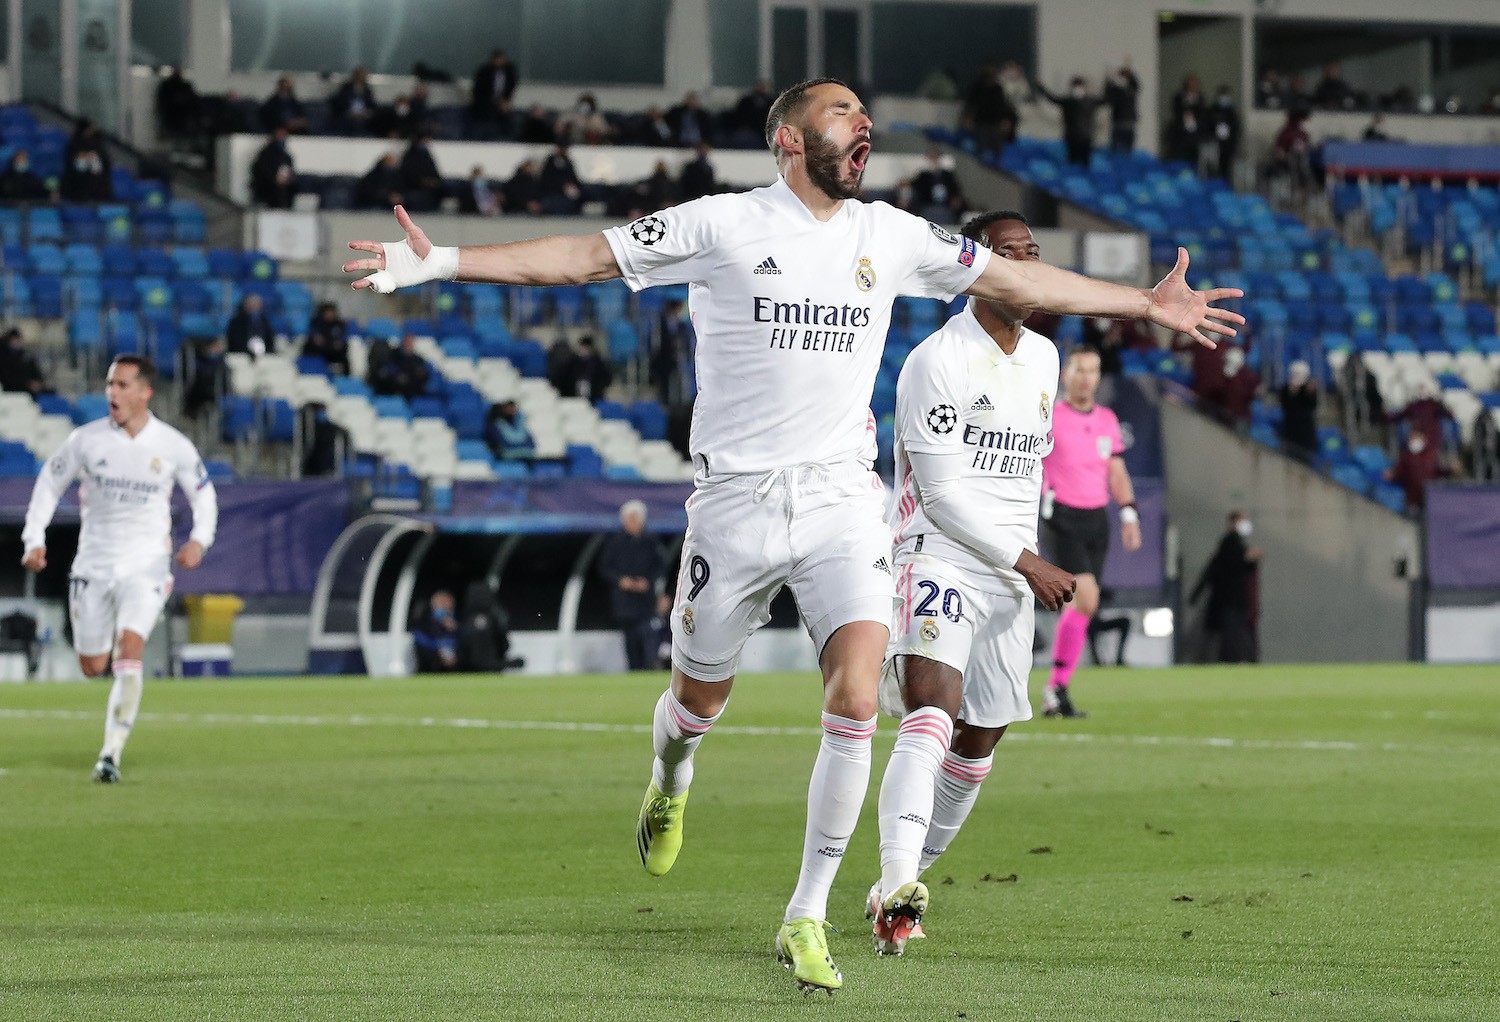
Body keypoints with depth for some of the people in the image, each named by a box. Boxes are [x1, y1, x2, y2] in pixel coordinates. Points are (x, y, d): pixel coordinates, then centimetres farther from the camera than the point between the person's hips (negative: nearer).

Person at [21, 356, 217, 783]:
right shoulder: (86, 439, -3)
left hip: (146, 566, -2)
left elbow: (203, 493, 11)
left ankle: (112, 754, -19)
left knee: (128, 652, -22)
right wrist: (34, 538, -2)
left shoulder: (174, 446, -4)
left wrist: (199, 540, -7)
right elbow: (50, 483, 9)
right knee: (93, 667, 5)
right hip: (93, 566, 2)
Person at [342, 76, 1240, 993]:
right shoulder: (723, 225, -4)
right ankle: (670, 782, 51)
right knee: (701, 700, 12)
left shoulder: (892, 236, 7)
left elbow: (1014, 280, 16)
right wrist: (438, 262, -13)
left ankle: (807, 919, -4)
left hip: (844, 501, 2)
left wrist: (1149, 304, 18)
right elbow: (582, 257, -5)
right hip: (736, 501, -2)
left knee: (856, 708, -15)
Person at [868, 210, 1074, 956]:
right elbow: (942, 493, -14)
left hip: (1010, 573, 8)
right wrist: (1026, 562, -14)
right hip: (939, 554, -8)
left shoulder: (1043, 358, 14)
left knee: (981, 737, 10)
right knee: (934, 706, -27)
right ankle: (897, 887, -41)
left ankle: (899, 887, 25)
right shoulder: (938, 361, -11)